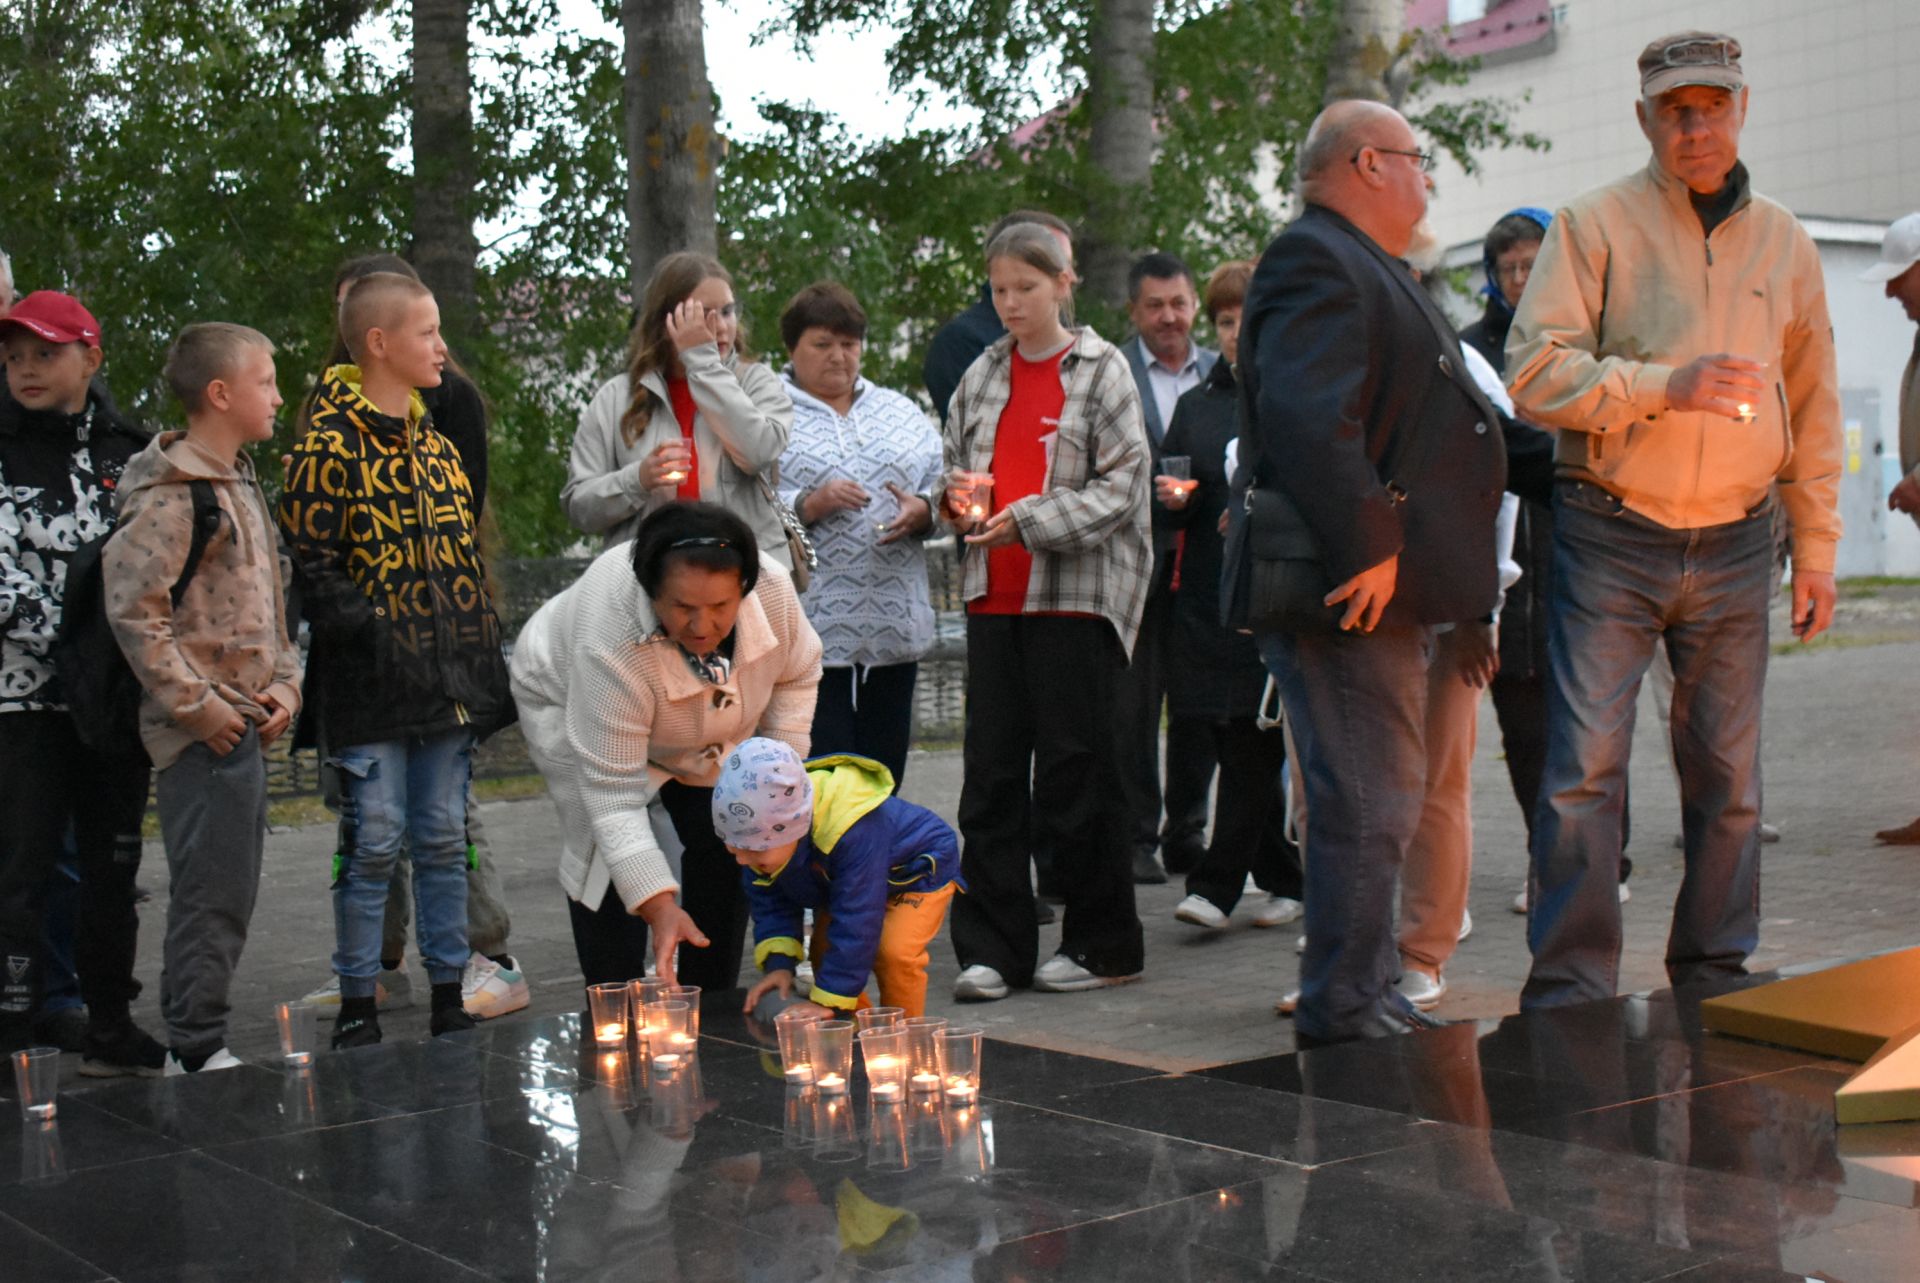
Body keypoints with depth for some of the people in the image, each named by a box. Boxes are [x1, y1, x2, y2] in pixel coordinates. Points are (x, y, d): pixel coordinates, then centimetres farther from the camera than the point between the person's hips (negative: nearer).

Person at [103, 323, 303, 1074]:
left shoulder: (241, 484, 17)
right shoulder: (170, 495, -14)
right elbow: (133, 610, -20)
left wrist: (283, 683, 9)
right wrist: (196, 704, -19)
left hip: (246, 726, 10)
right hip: (203, 733, -10)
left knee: (231, 893, 14)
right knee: (212, 894, -5)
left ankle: (194, 1038, 24)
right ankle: (198, 1053, 3)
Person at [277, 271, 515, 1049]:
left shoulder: (436, 446, 16)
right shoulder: (328, 446, -7)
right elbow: (311, 566, -12)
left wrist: (483, 658, 13)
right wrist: (374, 635, -19)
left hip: (448, 684, 7)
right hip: (371, 690, -6)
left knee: (444, 839, 10)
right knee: (373, 843, -2)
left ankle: (449, 997, 18)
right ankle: (357, 1007, 9)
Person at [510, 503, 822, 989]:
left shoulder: (773, 589, -32)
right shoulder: (609, 643, -44)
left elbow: (797, 674, -8)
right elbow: (612, 792, -39)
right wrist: (658, 907, -44)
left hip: (705, 728, 4)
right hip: (572, 702, -4)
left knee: (726, 848, -5)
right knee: (609, 857, -16)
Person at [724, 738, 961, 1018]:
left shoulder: (855, 835, -48)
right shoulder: (760, 833, -24)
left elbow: (856, 920, -44)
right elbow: (770, 905, -12)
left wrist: (828, 1001, -43)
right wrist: (778, 964, -29)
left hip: (918, 870, -7)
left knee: (893, 952, -26)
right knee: (824, 954, -6)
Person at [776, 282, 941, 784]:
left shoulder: (902, 413, 19)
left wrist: (921, 511, -5)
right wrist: (808, 506, -18)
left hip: (894, 631, 5)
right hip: (806, 632, -5)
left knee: (883, 780, 7)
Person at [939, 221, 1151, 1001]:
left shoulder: (1102, 371, -1)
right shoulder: (983, 375, 14)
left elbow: (1122, 484, -7)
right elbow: (955, 463, 23)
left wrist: (1032, 520, -17)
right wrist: (957, 494, 0)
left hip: (1077, 593, -5)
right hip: (994, 594, 5)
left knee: (1074, 769, 0)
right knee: (991, 772, 3)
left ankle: (1105, 944, 13)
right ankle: (992, 950, 8)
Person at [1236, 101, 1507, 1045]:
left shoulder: (1368, 269, 24)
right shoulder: (1314, 262, -12)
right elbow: (1308, 417, -25)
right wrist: (1367, 547, -25)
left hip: (1384, 583, 11)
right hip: (1356, 585, -11)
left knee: (1378, 800, 16)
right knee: (1366, 805, -8)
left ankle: (1361, 997, 25)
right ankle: (1345, 1010, 0)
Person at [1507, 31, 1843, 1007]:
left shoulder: (1783, 245, 13)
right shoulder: (1596, 225, 0)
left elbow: (1811, 411, 18)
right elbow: (1535, 372, -10)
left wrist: (1816, 548, 14)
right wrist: (1667, 385, -19)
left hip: (1733, 543, 4)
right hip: (1609, 537, -4)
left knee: (1728, 774, 7)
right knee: (1584, 769, -8)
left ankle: (1714, 983, 20)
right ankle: (1569, 996, -1)